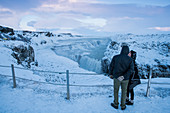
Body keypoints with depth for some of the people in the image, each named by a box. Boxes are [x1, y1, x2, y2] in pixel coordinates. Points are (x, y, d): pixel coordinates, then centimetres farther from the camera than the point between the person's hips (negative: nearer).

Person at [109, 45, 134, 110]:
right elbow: (131, 70, -22)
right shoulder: (130, 59, -11)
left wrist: (110, 74, 12)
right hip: (125, 79, 1)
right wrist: (123, 76, -23)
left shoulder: (115, 57, -12)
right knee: (124, 92, 21)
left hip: (116, 77, -1)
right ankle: (123, 106, 36)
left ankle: (116, 105, 36)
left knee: (116, 91, 21)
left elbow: (111, 66, -4)